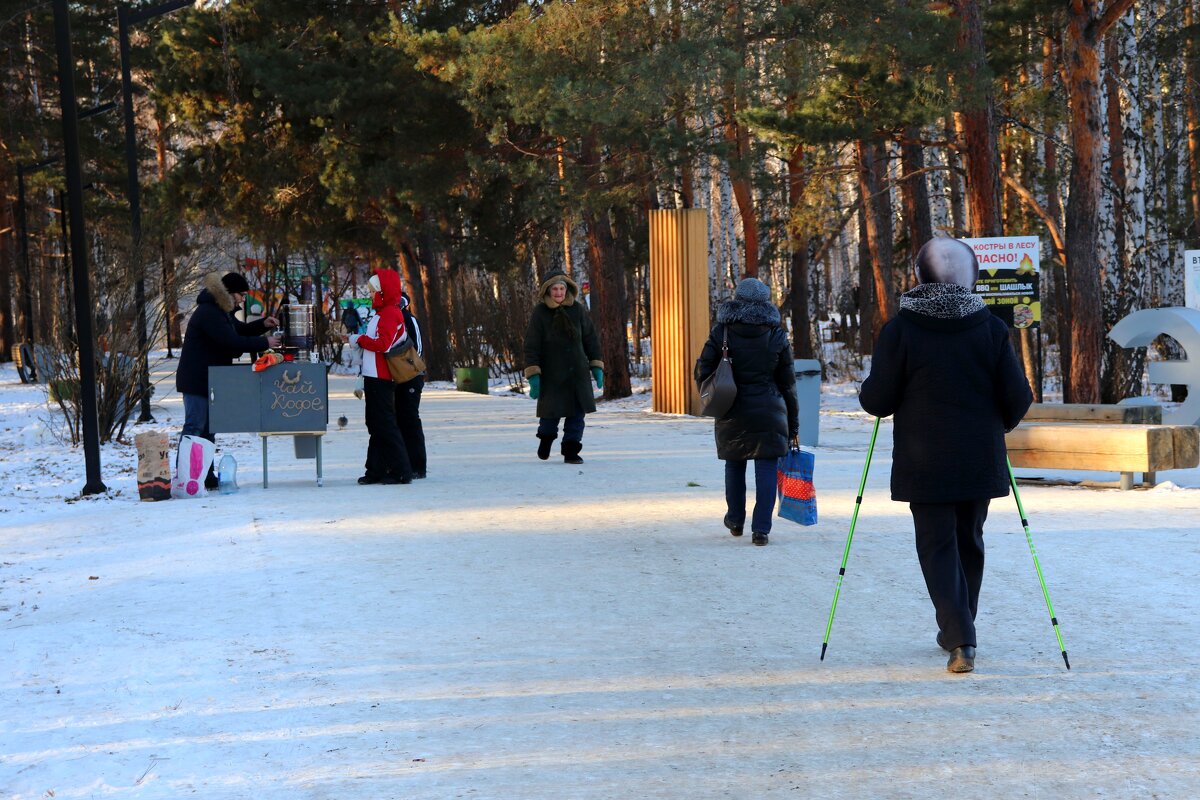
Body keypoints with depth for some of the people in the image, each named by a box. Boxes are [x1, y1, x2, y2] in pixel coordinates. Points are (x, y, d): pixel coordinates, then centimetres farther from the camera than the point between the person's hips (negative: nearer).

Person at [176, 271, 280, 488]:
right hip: (197, 381, -11)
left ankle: (206, 477, 18)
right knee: (194, 428, -10)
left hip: (209, 381, 11)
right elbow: (231, 343, -26)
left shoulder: (220, 311, 15)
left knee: (208, 430, 13)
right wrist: (264, 343, -20)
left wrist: (263, 324, 8)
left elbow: (239, 330, 26)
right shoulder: (209, 313, -20)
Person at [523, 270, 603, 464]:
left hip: (577, 372, 3)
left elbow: (590, 339, 10)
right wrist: (533, 374, -12)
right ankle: (546, 437, 33)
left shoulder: (577, 310, 2)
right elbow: (531, 346, -7)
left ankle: (571, 451, 8)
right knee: (552, 411, 1)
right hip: (552, 373, -3)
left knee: (577, 412, -1)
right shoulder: (539, 313, -7)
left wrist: (597, 366, 5)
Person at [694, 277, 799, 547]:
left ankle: (735, 520, 31)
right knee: (766, 469, 1)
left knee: (734, 465, 18)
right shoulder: (776, 335, 0)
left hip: (731, 414, 1)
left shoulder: (721, 332, -3)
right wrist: (793, 426, 9)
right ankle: (761, 529, -5)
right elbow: (788, 384, 3)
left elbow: (703, 372, -3)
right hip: (769, 413, -1)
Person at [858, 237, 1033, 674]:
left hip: (924, 464, -2)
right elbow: (1017, 398, 0)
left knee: (937, 546, 1)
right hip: (980, 460, 3)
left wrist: (867, 391, 16)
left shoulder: (900, 329, -8)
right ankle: (958, 631, 29)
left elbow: (877, 400, -7)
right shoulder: (989, 327, -1)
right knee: (969, 542, 18)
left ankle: (961, 640, -13)